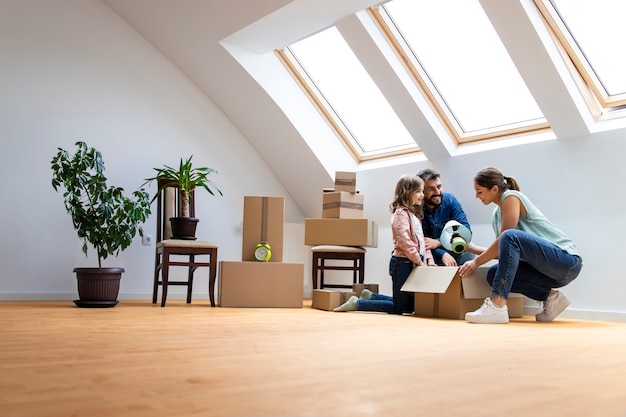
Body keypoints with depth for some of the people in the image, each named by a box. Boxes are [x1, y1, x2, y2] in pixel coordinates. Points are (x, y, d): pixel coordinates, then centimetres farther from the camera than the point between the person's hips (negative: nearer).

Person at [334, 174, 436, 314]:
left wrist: (429, 259, 3)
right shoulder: (401, 213, -13)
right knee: (399, 307, -4)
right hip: (402, 263, -9)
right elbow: (404, 242, -22)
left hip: (412, 264, 9)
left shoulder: (414, 214, 17)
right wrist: (419, 262, -17)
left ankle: (370, 296, 25)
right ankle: (357, 303, 3)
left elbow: (422, 241, 17)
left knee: (409, 306, 16)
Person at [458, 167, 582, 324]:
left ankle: (497, 306, -35)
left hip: (567, 260, -9)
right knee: (493, 274, -3)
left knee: (510, 236, -30)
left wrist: (476, 262, -8)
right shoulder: (497, 213, 15)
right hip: (551, 269, 9)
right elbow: (501, 251, 18)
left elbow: (506, 239, -15)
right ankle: (550, 296, 0)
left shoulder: (511, 197, -8)